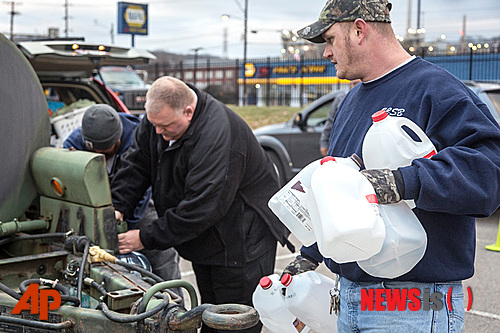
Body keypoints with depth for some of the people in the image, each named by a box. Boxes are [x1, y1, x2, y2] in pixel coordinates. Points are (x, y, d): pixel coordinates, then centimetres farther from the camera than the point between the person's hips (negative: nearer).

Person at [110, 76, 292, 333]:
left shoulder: (217, 136, -33)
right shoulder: (160, 116, -5)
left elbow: (199, 210, -33)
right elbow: (137, 164, 5)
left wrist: (146, 238, -26)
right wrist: (117, 206, -10)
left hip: (242, 240, -8)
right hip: (205, 241, 9)